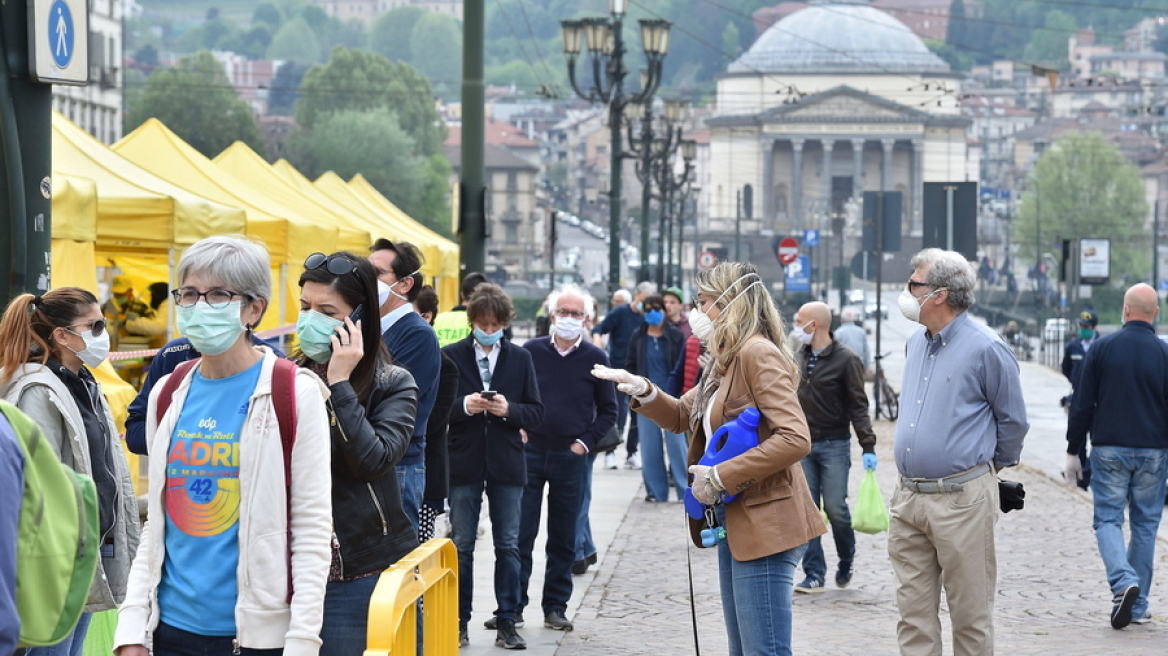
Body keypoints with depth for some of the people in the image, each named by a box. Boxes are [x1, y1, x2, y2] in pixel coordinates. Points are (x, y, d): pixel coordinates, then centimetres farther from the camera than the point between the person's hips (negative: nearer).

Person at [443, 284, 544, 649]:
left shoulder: (520, 358, 6)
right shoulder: (451, 356, 0)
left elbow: (536, 414, 3)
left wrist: (508, 409, -16)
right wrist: (464, 406, -20)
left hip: (506, 465, 1)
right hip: (464, 464, -1)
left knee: (508, 546, 4)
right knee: (461, 546, 5)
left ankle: (506, 623, 10)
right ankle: (459, 622, 13)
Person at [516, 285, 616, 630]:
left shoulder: (595, 359, 2)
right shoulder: (531, 351, 3)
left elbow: (608, 410, 8)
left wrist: (586, 442, -1)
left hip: (571, 459, 0)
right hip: (529, 453, 0)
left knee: (563, 538, 6)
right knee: (520, 533, -1)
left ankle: (556, 607, 13)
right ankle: (513, 605, 6)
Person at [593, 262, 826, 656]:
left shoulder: (759, 353, -15)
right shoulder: (724, 361, 16)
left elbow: (795, 439, -24)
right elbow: (681, 416, 28)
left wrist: (719, 476, -21)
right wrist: (644, 392, 6)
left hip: (764, 523, -10)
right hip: (733, 522, 10)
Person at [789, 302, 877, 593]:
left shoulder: (845, 359, -9)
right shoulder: (799, 357, 9)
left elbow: (858, 405, -10)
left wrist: (868, 447, -17)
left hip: (834, 446, -5)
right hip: (802, 446, 5)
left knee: (835, 509, -4)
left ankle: (846, 562, 22)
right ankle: (814, 574, 4)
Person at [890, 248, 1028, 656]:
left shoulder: (986, 348, -10)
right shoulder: (915, 344, 13)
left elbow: (1013, 421, 0)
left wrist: (995, 465, 12)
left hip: (961, 498, -7)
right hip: (908, 499, 7)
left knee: (971, 616, 1)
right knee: (914, 616, 7)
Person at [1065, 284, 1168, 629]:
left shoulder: (1102, 348, -3)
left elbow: (1082, 404, -2)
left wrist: (1073, 451, 5)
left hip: (1109, 450, -1)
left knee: (1108, 519, 4)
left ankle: (1124, 580, -22)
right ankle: (1138, 606, 12)